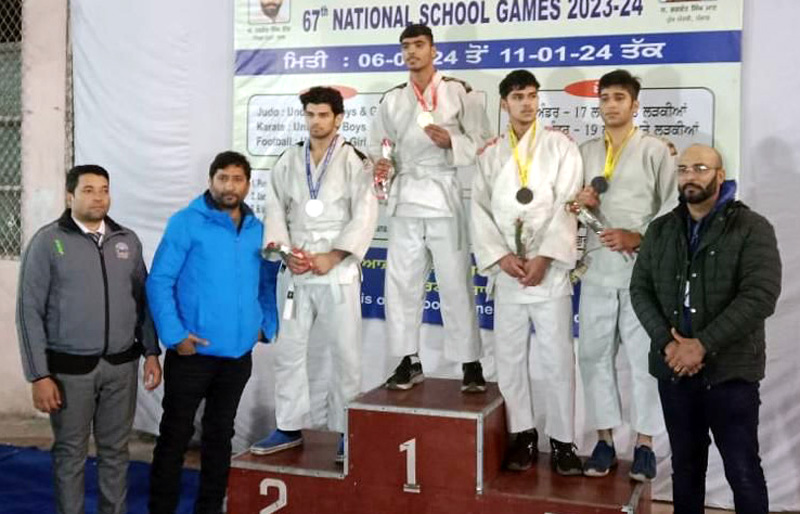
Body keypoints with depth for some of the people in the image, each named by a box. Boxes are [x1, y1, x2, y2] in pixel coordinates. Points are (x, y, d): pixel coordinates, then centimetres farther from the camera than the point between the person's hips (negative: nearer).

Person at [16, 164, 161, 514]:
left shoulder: (127, 240, 6)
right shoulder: (47, 242, -5)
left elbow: (143, 300, 12)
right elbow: (29, 311, -6)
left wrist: (151, 352, 6)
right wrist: (39, 375, -10)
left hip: (121, 365, 3)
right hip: (70, 368, -3)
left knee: (115, 449, 12)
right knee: (70, 452, 8)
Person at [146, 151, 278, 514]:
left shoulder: (258, 230, 7)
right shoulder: (186, 223, -7)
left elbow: (268, 283, 16)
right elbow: (159, 282, -10)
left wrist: (266, 325, 4)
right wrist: (175, 336, -16)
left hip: (239, 353, 5)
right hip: (192, 351, -4)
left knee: (220, 435, 16)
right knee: (175, 434, 4)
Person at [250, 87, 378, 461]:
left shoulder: (355, 161, -1)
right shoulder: (288, 161, 11)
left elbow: (364, 216, -8)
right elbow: (276, 210, 8)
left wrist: (332, 257, -15)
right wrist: (286, 252, -8)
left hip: (338, 270, -4)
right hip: (295, 270, 4)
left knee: (346, 353, 1)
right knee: (288, 349, 8)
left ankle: (346, 431, 12)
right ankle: (289, 427, 20)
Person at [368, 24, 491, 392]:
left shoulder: (458, 92, 4)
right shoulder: (392, 99, 14)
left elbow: (482, 142, 1)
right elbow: (378, 144, 14)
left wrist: (451, 142, -16)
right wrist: (379, 164, -7)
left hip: (445, 196, -4)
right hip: (404, 199, 4)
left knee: (455, 282, -3)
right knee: (401, 281, 4)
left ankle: (470, 363, 5)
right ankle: (408, 360, 14)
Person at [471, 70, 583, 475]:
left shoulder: (560, 146, 4)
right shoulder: (491, 154, 12)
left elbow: (565, 206, -5)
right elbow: (480, 210, 5)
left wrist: (543, 257, -14)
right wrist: (501, 256, -9)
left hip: (550, 268, -3)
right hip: (507, 270, 3)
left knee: (557, 358, -3)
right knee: (509, 356, 6)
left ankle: (562, 441, 7)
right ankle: (523, 434, 18)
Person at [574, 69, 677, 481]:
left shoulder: (655, 150, 2)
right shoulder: (585, 152, 13)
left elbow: (673, 208, -2)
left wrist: (639, 238, -14)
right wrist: (578, 204, -5)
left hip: (643, 268, -3)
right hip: (597, 267, 4)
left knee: (644, 358, 1)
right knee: (594, 355, 5)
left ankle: (644, 444, 12)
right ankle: (604, 440, 16)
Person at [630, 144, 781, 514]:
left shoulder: (752, 228, -4)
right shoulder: (661, 230, 10)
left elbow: (760, 296, -15)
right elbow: (640, 289, 6)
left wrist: (702, 344, -19)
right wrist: (667, 342, -10)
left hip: (730, 370, -4)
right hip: (674, 369, 4)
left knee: (743, 471, 1)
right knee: (685, 464, 14)